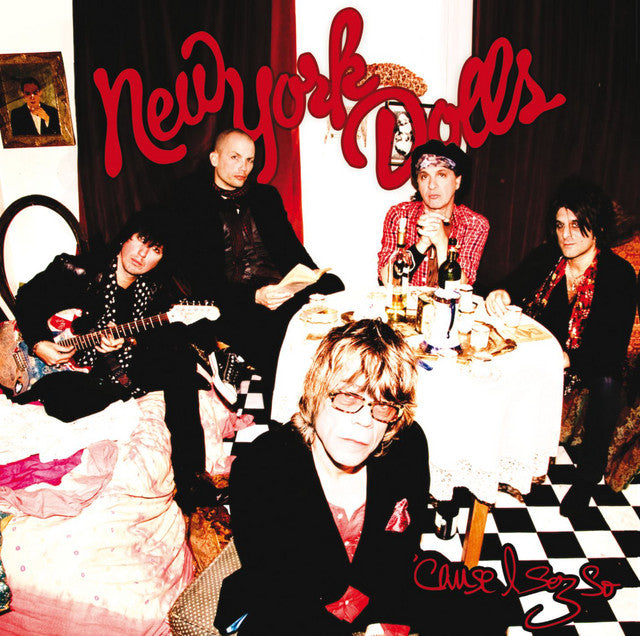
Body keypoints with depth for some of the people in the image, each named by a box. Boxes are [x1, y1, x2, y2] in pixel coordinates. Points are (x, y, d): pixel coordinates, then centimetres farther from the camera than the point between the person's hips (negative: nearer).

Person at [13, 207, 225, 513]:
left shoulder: (156, 292, 3)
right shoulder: (78, 270, -7)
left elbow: (152, 341, 4)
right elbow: (27, 298, 3)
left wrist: (125, 344, -18)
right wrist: (38, 344, -9)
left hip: (124, 365, 4)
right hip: (71, 367, -4)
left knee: (180, 354, -22)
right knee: (63, 404, -39)